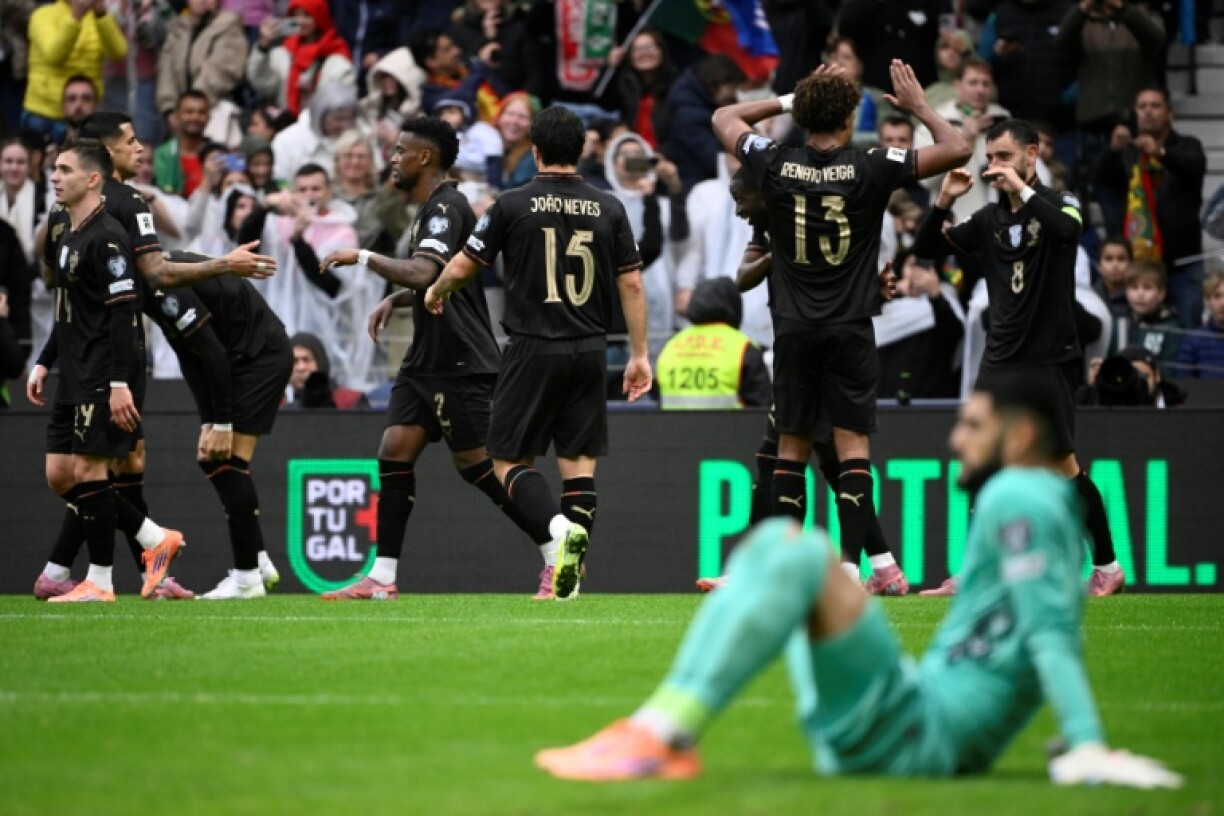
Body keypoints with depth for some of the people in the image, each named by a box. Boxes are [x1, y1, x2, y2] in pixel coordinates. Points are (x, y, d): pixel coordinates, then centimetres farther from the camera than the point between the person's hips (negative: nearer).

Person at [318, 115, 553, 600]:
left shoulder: (446, 206, -16)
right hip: (427, 360, 10)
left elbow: (422, 274, -31)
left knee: (476, 465, -6)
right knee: (394, 454, 1)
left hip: (461, 363, -10)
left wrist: (363, 257, -22)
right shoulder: (430, 208, 16)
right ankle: (382, 577, 1)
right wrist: (395, 300, 16)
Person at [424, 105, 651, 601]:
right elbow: (631, 284, 5)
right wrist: (640, 354, 11)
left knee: (510, 460, 5)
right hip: (590, 350, 3)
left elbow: (461, 268, 3)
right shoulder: (609, 208, 4)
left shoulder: (513, 205, -4)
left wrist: (435, 294, 25)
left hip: (533, 350, -3)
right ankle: (567, 575, -2)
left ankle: (559, 528, -22)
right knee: (578, 462, 7)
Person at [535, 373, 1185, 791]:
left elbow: (1051, 633, -18)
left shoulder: (1017, 496, -6)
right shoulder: (1046, 510, 23)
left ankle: (656, 738, -33)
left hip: (918, 739, -11)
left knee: (800, 555, -25)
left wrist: (1088, 750, -27)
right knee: (774, 539, 14)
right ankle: (670, 737, -5)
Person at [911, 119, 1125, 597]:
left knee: (1063, 465, -4)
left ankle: (1107, 566, 8)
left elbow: (1067, 228, -28)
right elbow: (926, 248, 8)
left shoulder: (1058, 204, -4)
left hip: (1048, 360, -5)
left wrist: (1022, 190, -26)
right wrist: (944, 201, -6)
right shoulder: (988, 220, 9)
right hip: (1000, 359, 5)